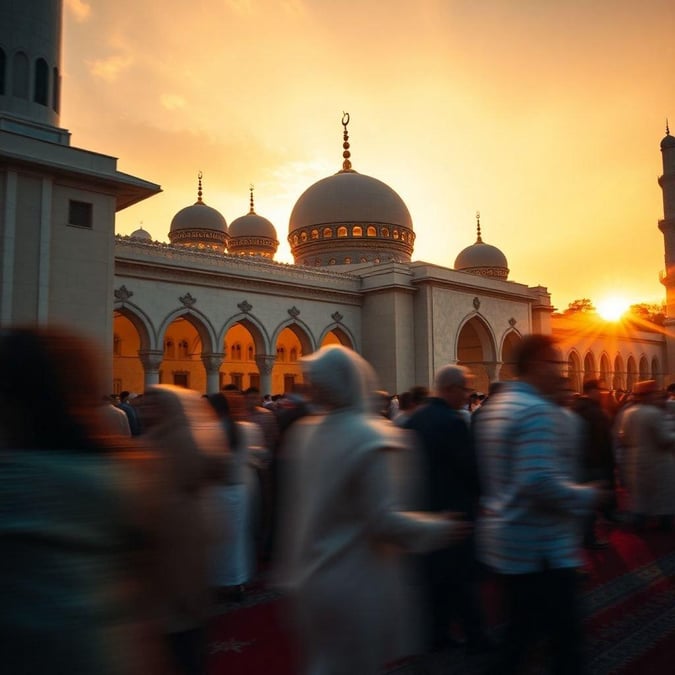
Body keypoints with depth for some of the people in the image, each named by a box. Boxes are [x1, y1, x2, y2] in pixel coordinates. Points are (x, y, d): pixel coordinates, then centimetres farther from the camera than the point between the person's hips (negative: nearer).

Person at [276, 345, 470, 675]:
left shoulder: (301, 434, -1)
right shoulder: (368, 438, -21)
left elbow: (293, 507, 8)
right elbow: (383, 520, -22)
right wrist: (437, 528, -10)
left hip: (308, 581, 7)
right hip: (353, 584, -6)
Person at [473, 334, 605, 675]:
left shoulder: (493, 407, 10)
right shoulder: (538, 410, -19)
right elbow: (541, 483, -28)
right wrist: (588, 496, -14)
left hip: (506, 542, 10)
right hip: (540, 548, -9)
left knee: (521, 629, 19)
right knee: (565, 638, 3)